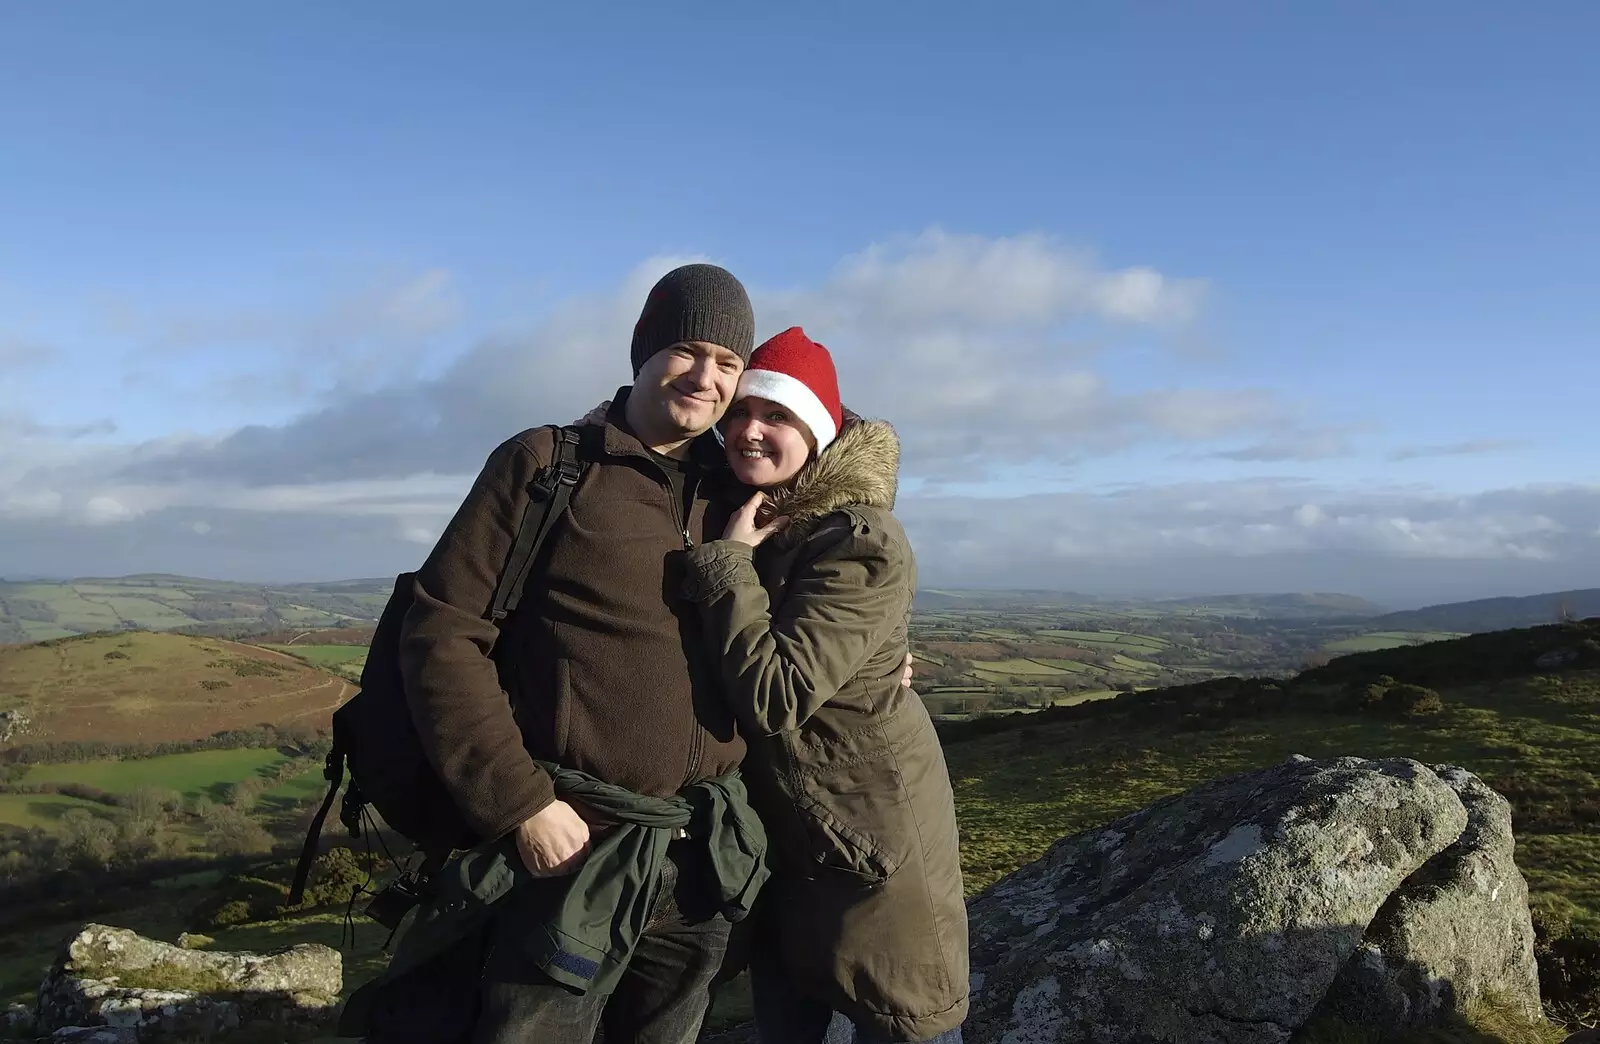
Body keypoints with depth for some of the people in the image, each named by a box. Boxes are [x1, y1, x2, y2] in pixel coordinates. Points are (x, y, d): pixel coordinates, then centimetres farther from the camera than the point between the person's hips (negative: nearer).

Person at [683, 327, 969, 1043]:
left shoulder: (862, 544, -21)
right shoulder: (749, 522, 4)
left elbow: (774, 694, -28)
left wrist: (728, 562, -21)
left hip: (872, 837, -8)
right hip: (778, 834, 8)